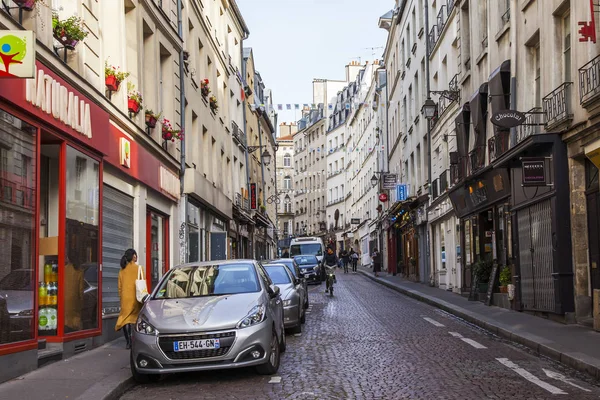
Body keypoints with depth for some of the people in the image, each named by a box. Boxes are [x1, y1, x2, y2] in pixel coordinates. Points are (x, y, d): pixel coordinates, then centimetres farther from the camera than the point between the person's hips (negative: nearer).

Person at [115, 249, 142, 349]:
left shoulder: (122, 270, 6)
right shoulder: (139, 268, -3)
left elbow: (120, 286, 10)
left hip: (125, 298, 2)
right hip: (135, 298, -2)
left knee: (125, 318, 2)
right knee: (137, 318, 8)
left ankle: (128, 342, -7)